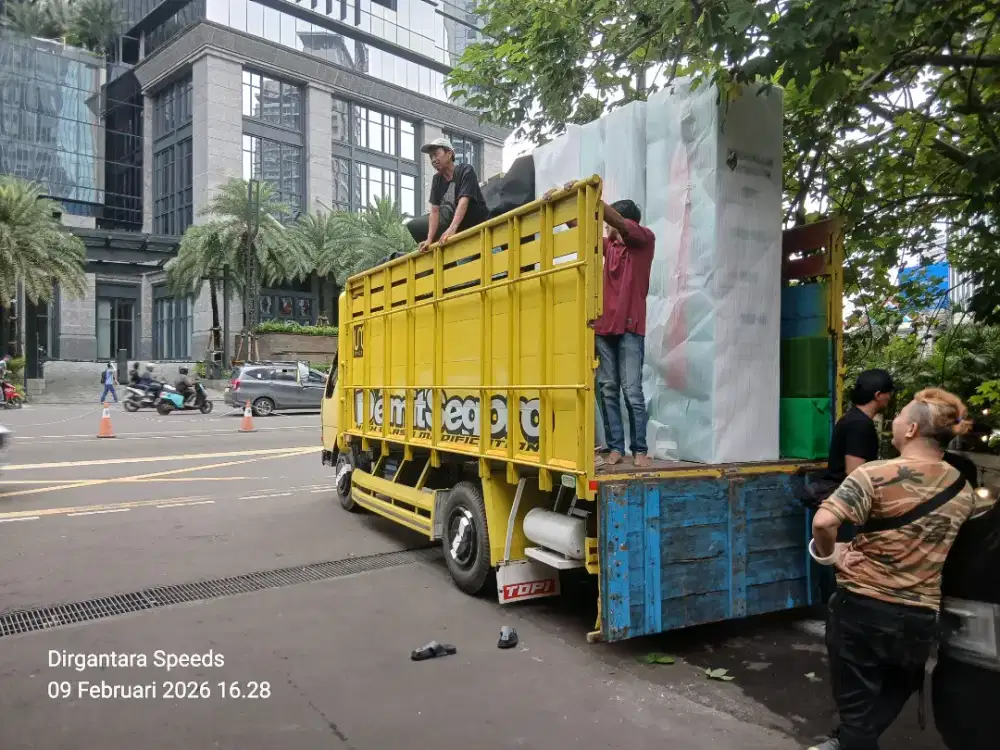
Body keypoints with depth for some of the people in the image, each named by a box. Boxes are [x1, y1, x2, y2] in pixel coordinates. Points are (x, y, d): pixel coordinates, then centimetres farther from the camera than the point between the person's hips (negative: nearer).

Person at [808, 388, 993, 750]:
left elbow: (823, 522, -29)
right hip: (923, 618, 5)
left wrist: (828, 555, -10)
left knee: (857, 707, 12)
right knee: (888, 699, 27)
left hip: (863, 608, -5)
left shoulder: (876, 474, -17)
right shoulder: (963, 489, 1)